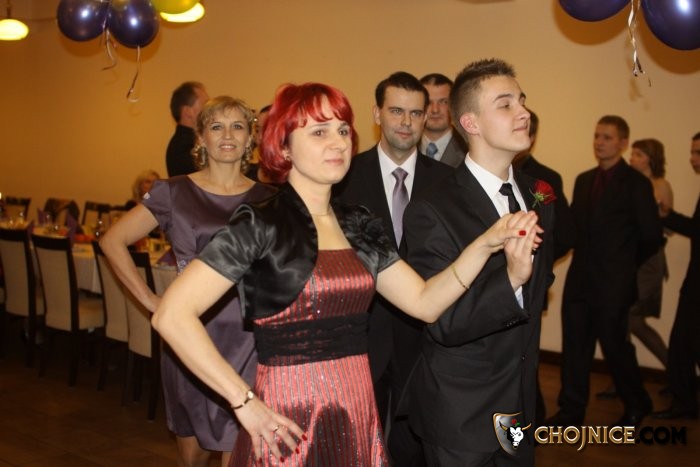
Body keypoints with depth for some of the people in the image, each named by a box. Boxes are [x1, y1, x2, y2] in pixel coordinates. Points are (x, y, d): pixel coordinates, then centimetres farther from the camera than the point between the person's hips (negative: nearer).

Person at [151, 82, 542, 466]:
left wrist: (486, 244, -10)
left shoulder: (359, 225, 7)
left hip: (359, 416, 6)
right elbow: (172, 316, -18)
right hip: (289, 422, -6)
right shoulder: (260, 224, -12)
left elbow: (425, 302, 2)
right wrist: (245, 401, -16)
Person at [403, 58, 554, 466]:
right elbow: (443, 323, -24)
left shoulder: (538, 195, 2)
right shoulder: (433, 210, -19)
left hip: (523, 404, 6)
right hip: (461, 417, -6)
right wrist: (511, 278, -37)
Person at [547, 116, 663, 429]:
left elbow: (652, 237, -7)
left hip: (613, 284, -5)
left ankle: (637, 405, 26)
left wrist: (624, 264, 2)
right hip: (580, 279, 6)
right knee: (575, 345, 8)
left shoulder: (636, 184, -7)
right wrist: (584, 258, 4)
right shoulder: (584, 180, 12)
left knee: (614, 345, 4)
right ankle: (571, 410, 19)